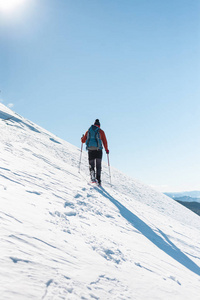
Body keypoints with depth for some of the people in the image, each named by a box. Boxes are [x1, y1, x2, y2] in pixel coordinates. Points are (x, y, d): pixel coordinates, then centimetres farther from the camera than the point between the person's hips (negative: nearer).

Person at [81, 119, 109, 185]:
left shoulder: (88, 131, 12)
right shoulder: (101, 131, 6)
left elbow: (83, 141, 18)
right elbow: (104, 141, 2)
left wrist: (82, 138, 42)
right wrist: (106, 149, 14)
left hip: (90, 149, 1)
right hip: (98, 150, -1)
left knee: (91, 165, 8)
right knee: (98, 165, 10)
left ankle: (92, 177, -18)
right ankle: (98, 179, 2)